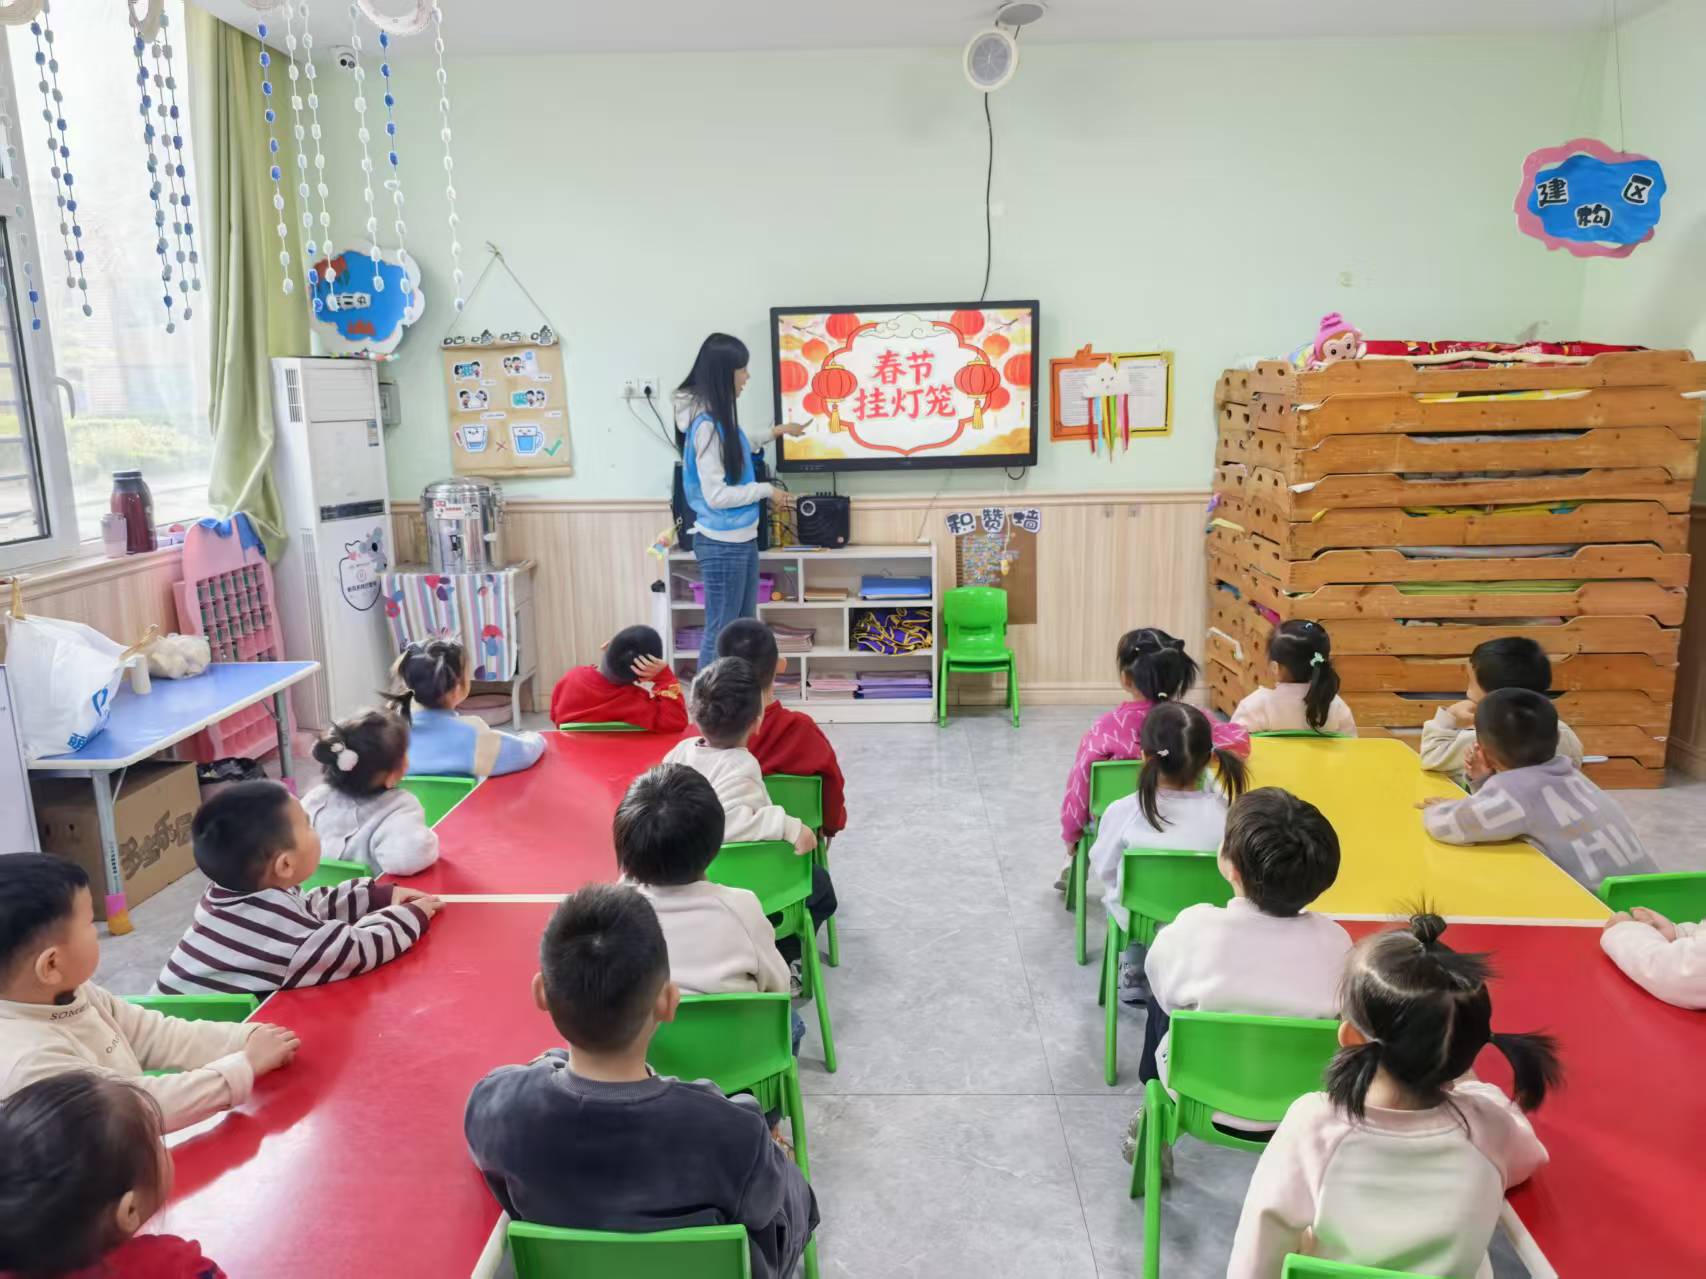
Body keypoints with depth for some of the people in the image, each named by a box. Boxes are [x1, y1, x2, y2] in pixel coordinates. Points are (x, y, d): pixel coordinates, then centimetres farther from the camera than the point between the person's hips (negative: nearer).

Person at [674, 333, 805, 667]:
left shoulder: (721, 416, 7)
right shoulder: (706, 425, -21)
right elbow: (716, 495, -23)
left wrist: (777, 432, 28)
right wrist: (767, 490, -12)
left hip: (741, 538, 10)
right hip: (722, 543, -10)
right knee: (721, 632, -1)